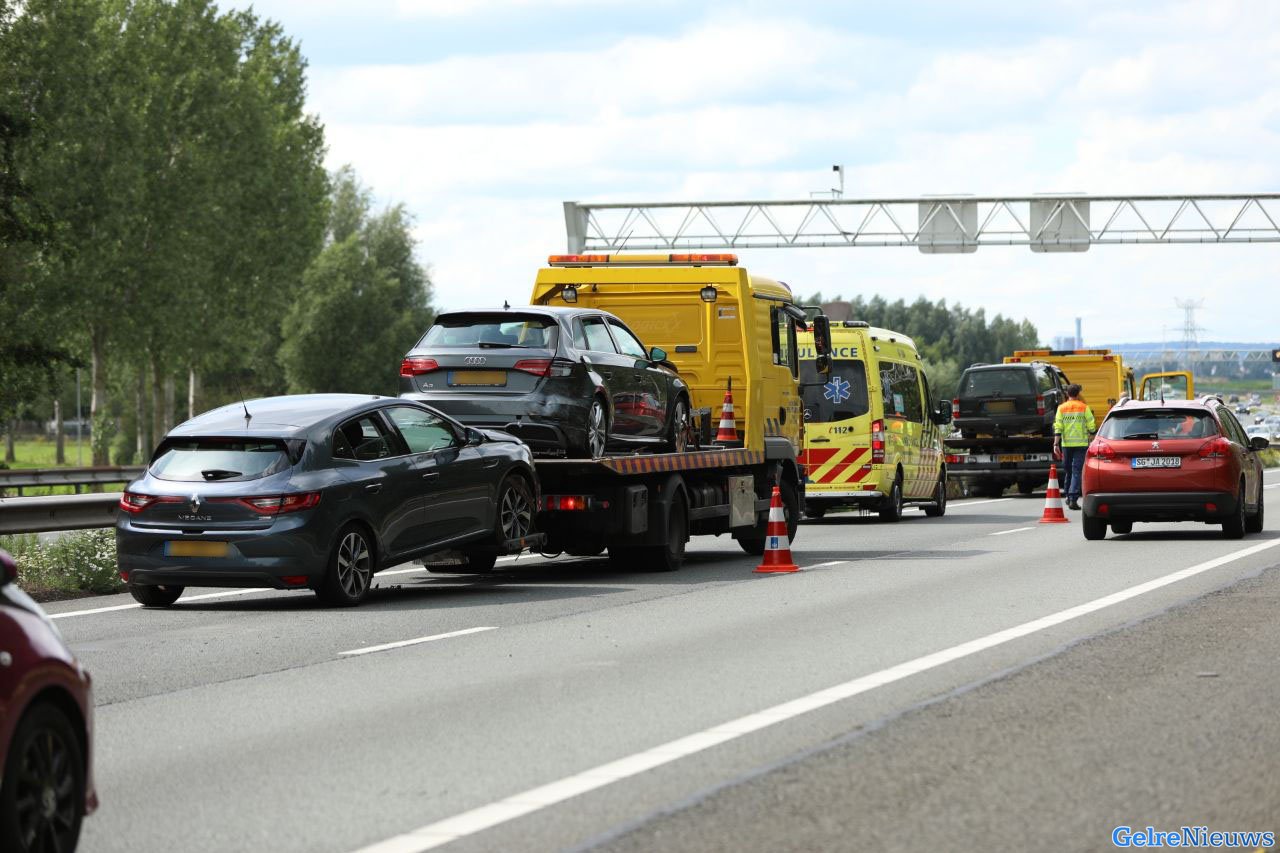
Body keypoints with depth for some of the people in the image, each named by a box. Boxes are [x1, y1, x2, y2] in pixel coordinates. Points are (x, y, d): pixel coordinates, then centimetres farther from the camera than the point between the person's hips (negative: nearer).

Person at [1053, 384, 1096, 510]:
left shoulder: (1061, 408, 2)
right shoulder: (1084, 408, -2)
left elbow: (1058, 428, -3)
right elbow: (1091, 426, -3)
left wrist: (1056, 444, -3)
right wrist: (1090, 436, 14)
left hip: (1066, 444, 2)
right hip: (1081, 443, -2)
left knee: (1068, 471, 17)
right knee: (1077, 471, -4)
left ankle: (1068, 496, 26)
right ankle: (1073, 499, -13)